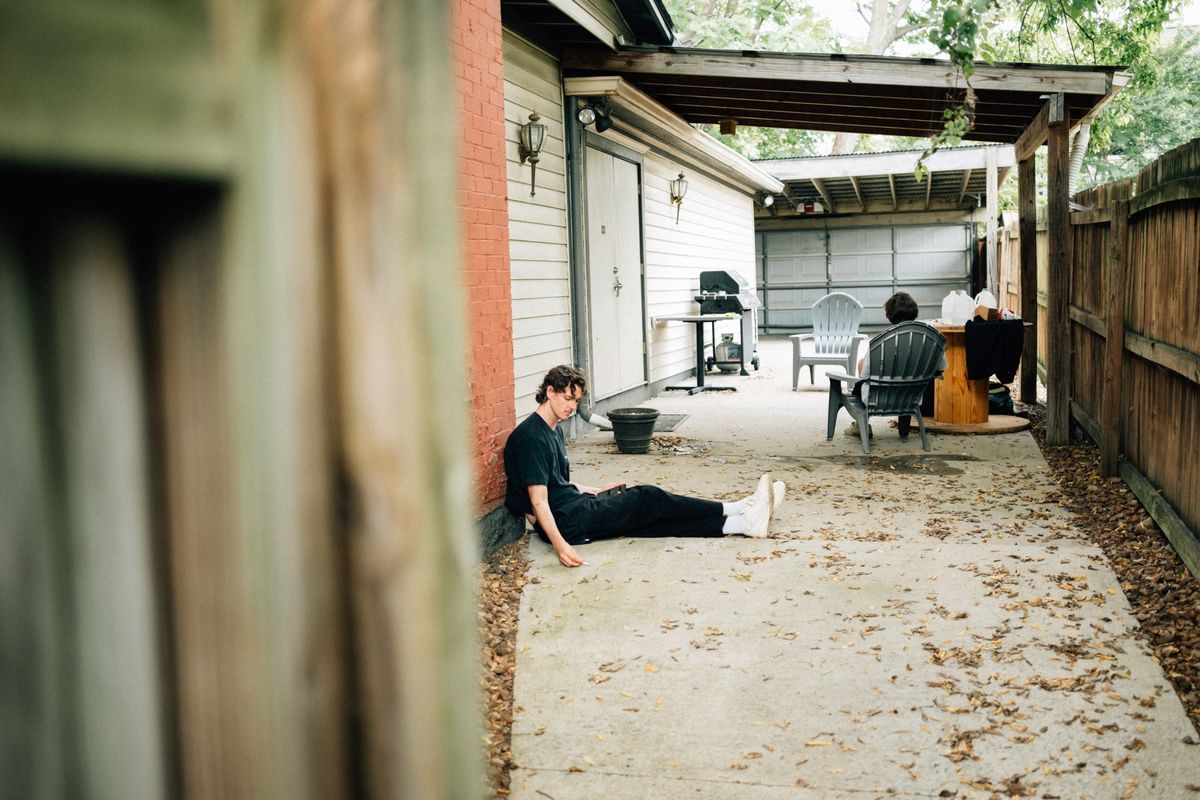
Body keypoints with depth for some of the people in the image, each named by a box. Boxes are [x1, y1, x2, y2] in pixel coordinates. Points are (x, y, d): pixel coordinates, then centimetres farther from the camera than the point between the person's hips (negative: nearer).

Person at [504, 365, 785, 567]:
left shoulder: (553, 430, 15)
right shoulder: (531, 437, -17)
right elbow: (539, 500, -23)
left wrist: (596, 491, 29)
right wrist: (560, 544, -34)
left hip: (578, 509, 9)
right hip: (565, 522, -9)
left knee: (649, 519, -5)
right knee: (648, 498, -11)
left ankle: (743, 523, -12)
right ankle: (736, 511, -4)